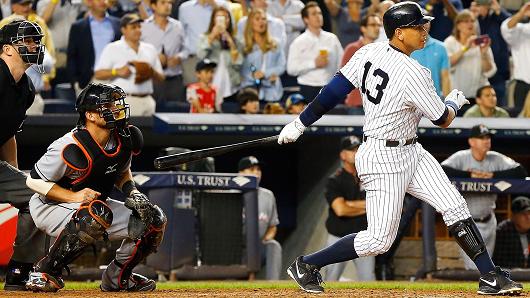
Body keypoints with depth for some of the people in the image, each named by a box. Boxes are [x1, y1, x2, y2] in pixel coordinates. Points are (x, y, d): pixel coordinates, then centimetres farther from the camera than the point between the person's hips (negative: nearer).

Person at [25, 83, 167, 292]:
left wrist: (133, 193, -6)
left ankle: (117, 276, 13)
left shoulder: (124, 140, -7)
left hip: (94, 203, 8)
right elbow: (33, 181, -21)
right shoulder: (71, 148, -29)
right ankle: (46, 271, -24)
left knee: (154, 220, -6)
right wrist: (74, 196, -30)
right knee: (97, 213, -41)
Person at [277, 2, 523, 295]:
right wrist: (454, 102, 11)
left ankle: (490, 277, 4)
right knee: (379, 239, -3)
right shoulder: (413, 74, -24)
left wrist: (300, 123, 4)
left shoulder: (368, 53, -3)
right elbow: (443, 119, -11)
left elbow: (334, 90, -2)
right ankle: (306, 265, 11)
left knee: (455, 208, 3)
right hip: (383, 160, -9)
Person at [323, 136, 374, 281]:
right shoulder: (334, 181, -6)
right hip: (339, 238, -3)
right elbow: (340, 209, -21)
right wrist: (364, 207, -9)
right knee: (331, 281, 1)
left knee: (368, 280, -1)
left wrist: (350, 204, -14)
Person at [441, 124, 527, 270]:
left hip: (488, 221, 4)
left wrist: (493, 175, -20)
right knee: (473, 269, -9)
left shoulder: (496, 158, -2)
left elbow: (520, 172, -11)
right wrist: (470, 175, -27)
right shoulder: (461, 157, -12)